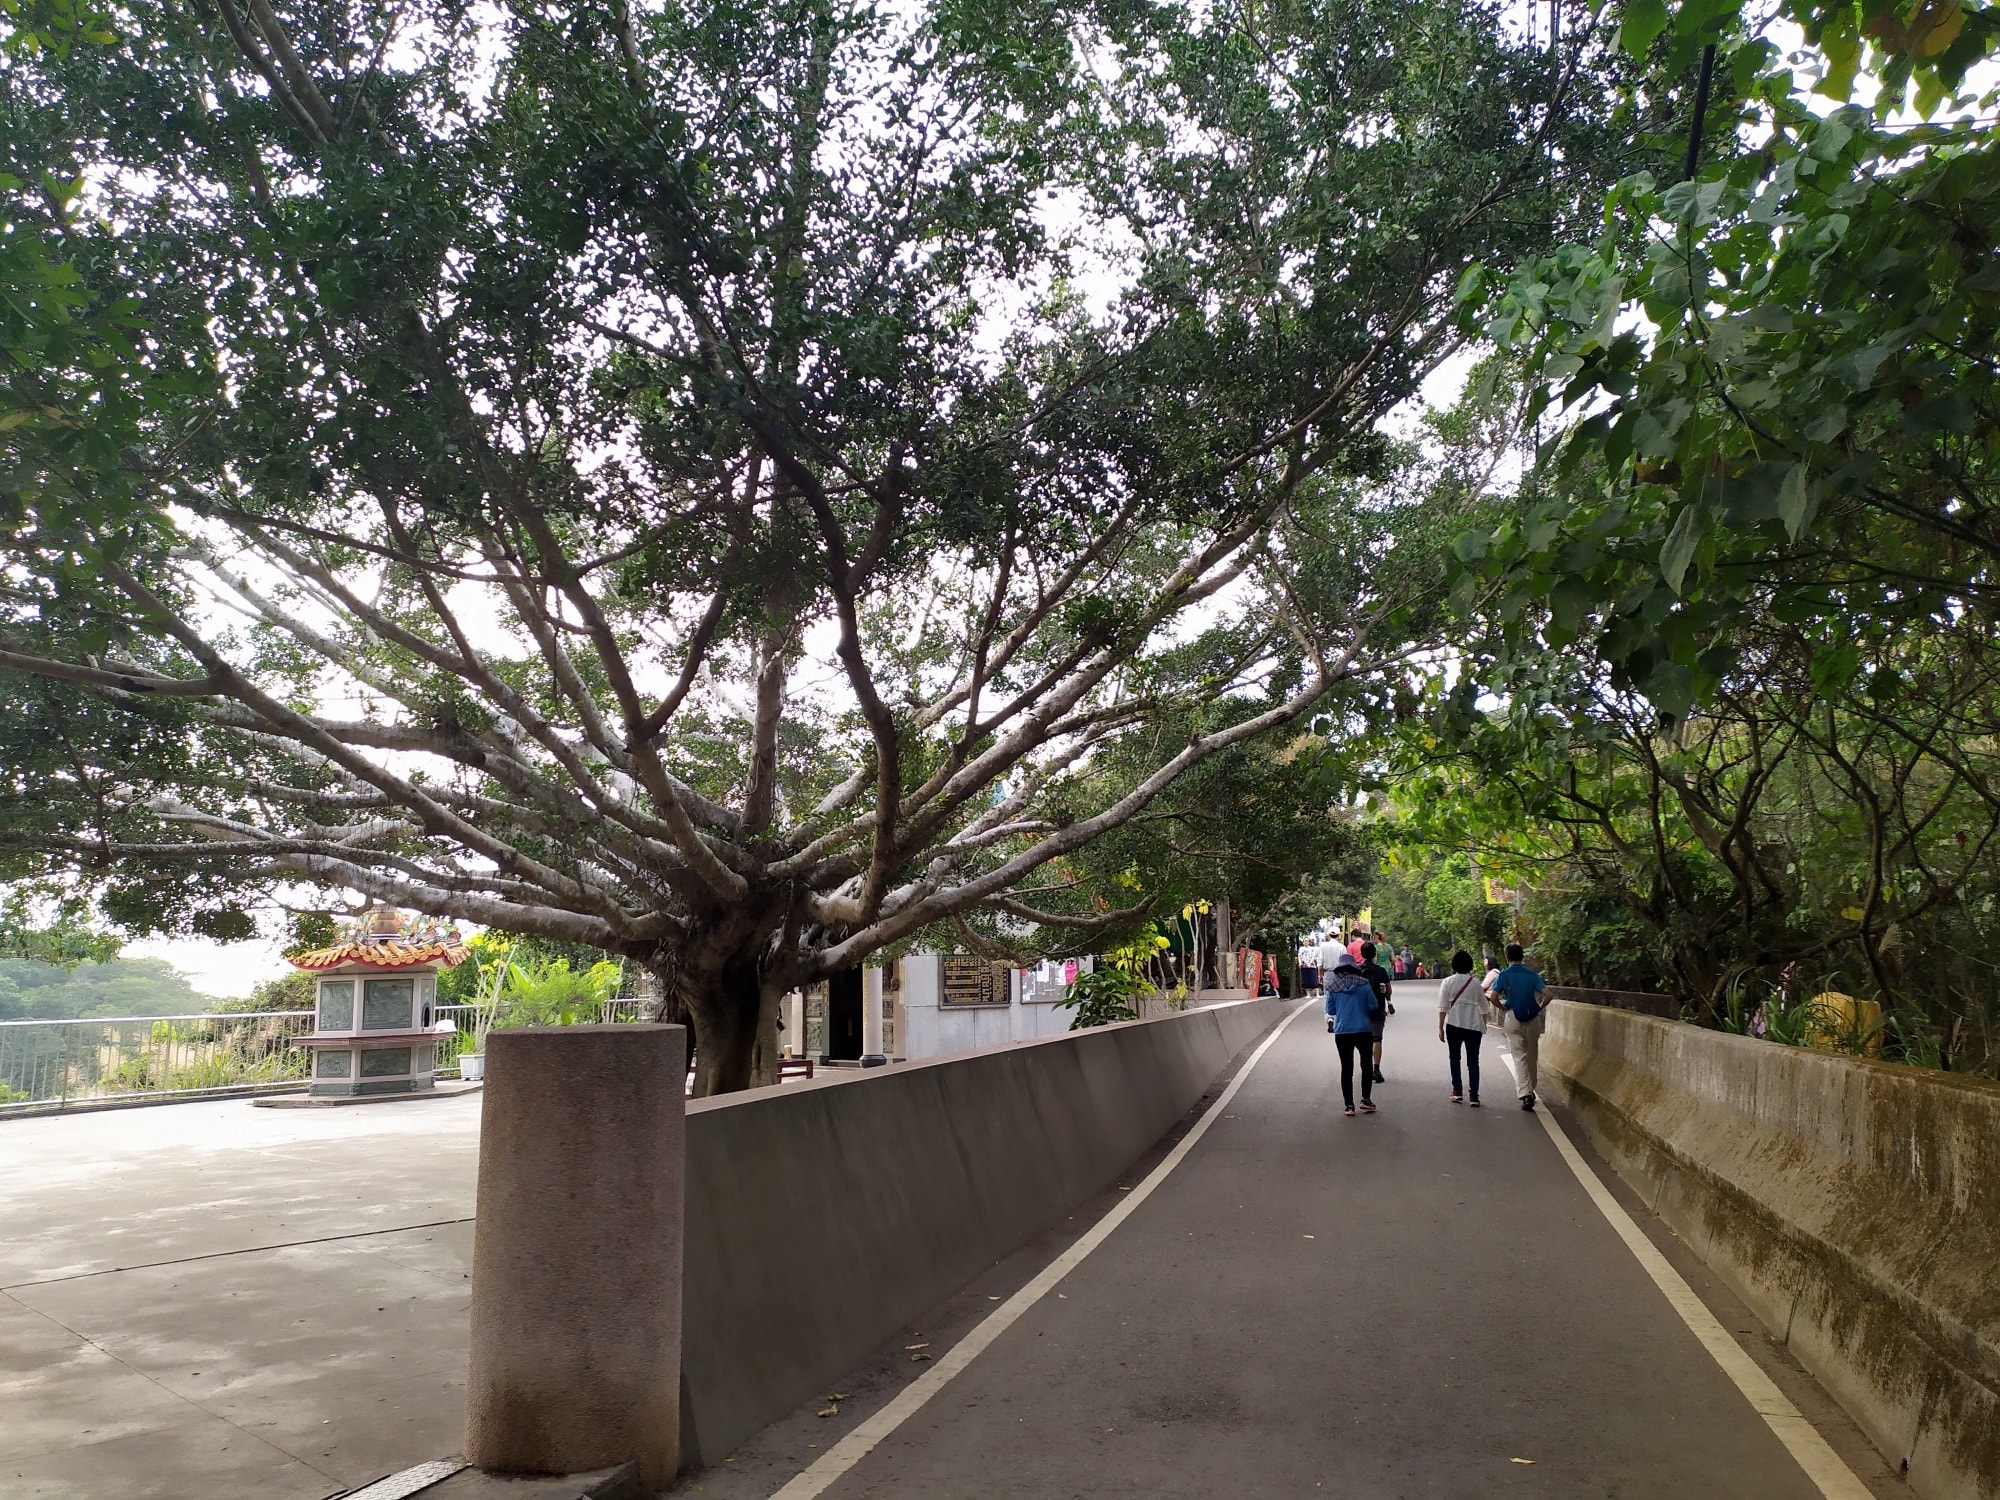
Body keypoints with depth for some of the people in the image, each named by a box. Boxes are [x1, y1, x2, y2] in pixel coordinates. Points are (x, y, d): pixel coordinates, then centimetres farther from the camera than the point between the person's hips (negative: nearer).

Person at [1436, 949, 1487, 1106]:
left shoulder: (1448, 982, -2)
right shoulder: (1475, 983, 4)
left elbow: (1443, 1007, -6)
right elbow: (1483, 1007, 11)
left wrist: (1440, 1028, -1)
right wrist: (1484, 1025, 25)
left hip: (1454, 1025, -1)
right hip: (1474, 1026, 1)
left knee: (1455, 1058, 13)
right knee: (1473, 1061, 4)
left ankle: (1457, 1092, 9)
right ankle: (1474, 1096, -2)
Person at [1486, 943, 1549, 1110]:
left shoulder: (1504, 975, -4)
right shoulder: (1532, 974, 1)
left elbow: (1493, 997, -13)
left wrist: (1504, 1008, 4)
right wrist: (1541, 1008, 8)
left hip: (1513, 1017, -2)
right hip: (1532, 1018, 2)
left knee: (1519, 1056, -1)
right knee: (1532, 1056, 16)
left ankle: (1525, 1094, -13)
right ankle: (1530, 1091, 27)